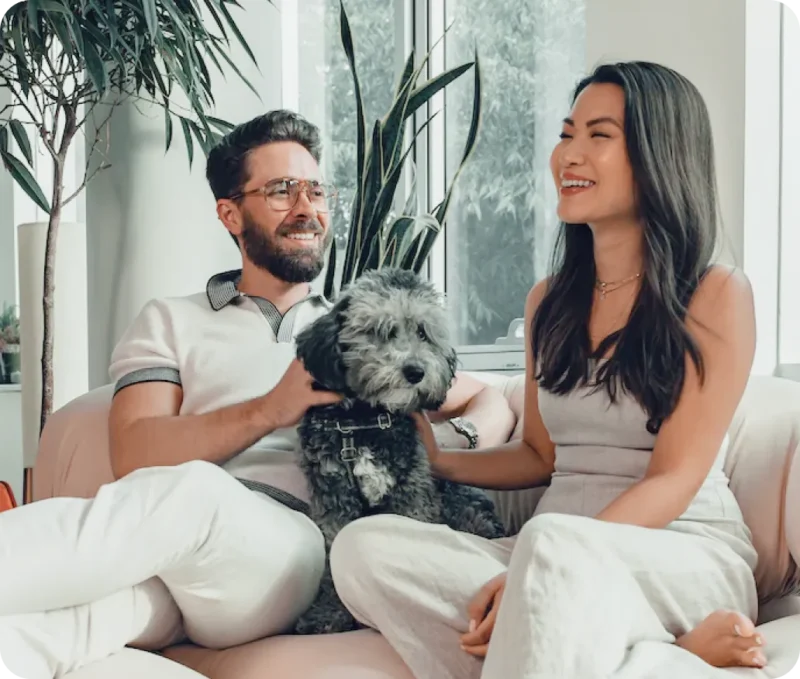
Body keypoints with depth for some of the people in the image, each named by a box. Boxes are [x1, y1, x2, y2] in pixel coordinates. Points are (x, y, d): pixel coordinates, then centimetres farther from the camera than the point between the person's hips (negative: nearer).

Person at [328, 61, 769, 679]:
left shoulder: (717, 294, -2)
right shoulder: (548, 301, 16)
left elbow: (674, 479, -10)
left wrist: (529, 572, -21)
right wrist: (440, 461, 9)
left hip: (688, 557, -7)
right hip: (552, 556, 7)